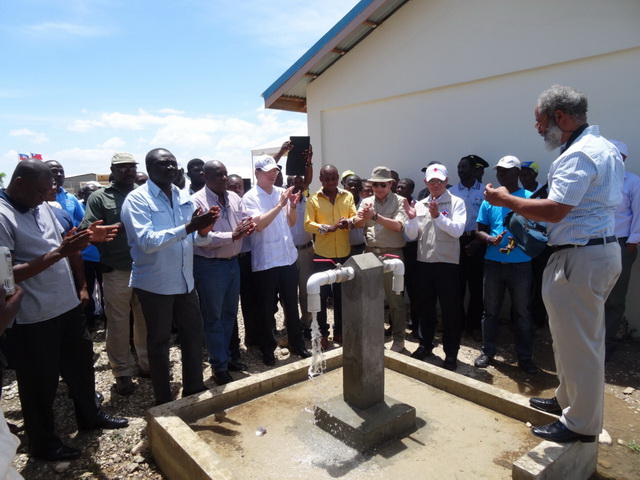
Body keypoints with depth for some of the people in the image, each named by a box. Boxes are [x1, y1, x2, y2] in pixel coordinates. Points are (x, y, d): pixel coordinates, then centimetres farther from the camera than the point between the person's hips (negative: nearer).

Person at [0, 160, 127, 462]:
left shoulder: (43, 206, 5)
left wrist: (86, 237, 2)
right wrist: (58, 253, -29)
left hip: (68, 306, 8)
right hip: (32, 318, -7)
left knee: (81, 364, 22)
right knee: (40, 384, 11)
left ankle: (90, 416, 44)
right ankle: (42, 443, 33)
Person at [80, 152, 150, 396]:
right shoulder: (99, 198, 2)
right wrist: (119, 226, -17)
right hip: (117, 272, -2)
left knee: (147, 321, 12)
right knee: (118, 325, 6)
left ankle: (147, 363, 28)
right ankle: (123, 373, 20)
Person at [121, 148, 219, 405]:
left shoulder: (183, 196, 6)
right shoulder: (137, 199, -12)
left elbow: (194, 238, 8)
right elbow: (147, 242, -24)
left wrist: (203, 231, -15)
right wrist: (187, 227, -29)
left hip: (185, 281, 6)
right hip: (155, 284, -6)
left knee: (194, 335, 15)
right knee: (159, 342, 9)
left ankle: (194, 390, 33)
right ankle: (163, 400, 26)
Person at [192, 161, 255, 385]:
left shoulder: (234, 198, 7)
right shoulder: (197, 201, -14)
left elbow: (246, 222, 9)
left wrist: (249, 227, -14)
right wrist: (232, 235, -26)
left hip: (233, 262, 7)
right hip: (209, 266, -7)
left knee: (230, 314, 17)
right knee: (213, 318, 6)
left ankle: (226, 356, 34)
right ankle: (219, 367, 18)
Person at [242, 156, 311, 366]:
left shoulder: (282, 192, 6)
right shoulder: (250, 197, -7)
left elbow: (291, 222, 11)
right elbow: (258, 224, -20)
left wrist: (293, 206, -8)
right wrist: (280, 204, -22)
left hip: (288, 257, 4)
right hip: (265, 261, -4)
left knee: (291, 304, 15)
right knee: (266, 308, 8)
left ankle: (297, 343, 31)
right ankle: (267, 349, 25)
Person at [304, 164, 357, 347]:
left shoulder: (347, 196, 5)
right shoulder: (313, 199, -3)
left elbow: (356, 218, -1)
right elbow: (308, 224, -12)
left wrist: (349, 222, -24)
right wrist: (329, 227, -24)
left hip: (344, 253, 3)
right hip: (322, 253, -2)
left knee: (341, 293, 13)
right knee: (322, 294, 5)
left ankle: (339, 331, 27)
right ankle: (323, 333, 17)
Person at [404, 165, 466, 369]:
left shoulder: (456, 202, -2)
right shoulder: (420, 205, 9)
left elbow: (458, 230, -15)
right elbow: (411, 235, 6)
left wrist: (437, 216, -24)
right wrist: (411, 218, -10)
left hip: (447, 262, -4)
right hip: (424, 262, 4)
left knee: (450, 309, 3)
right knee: (425, 306, 16)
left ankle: (451, 352, 16)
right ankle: (425, 344, 32)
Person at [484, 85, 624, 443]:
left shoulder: (579, 154, -19)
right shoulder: (604, 147, 16)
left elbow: (554, 211, -26)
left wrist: (506, 200, -14)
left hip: (581, 257, -11)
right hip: (602, 249, 11)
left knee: (577, 341, 1)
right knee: (575, 336, 21)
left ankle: (582, 424, 16)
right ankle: (568, 400, 36)